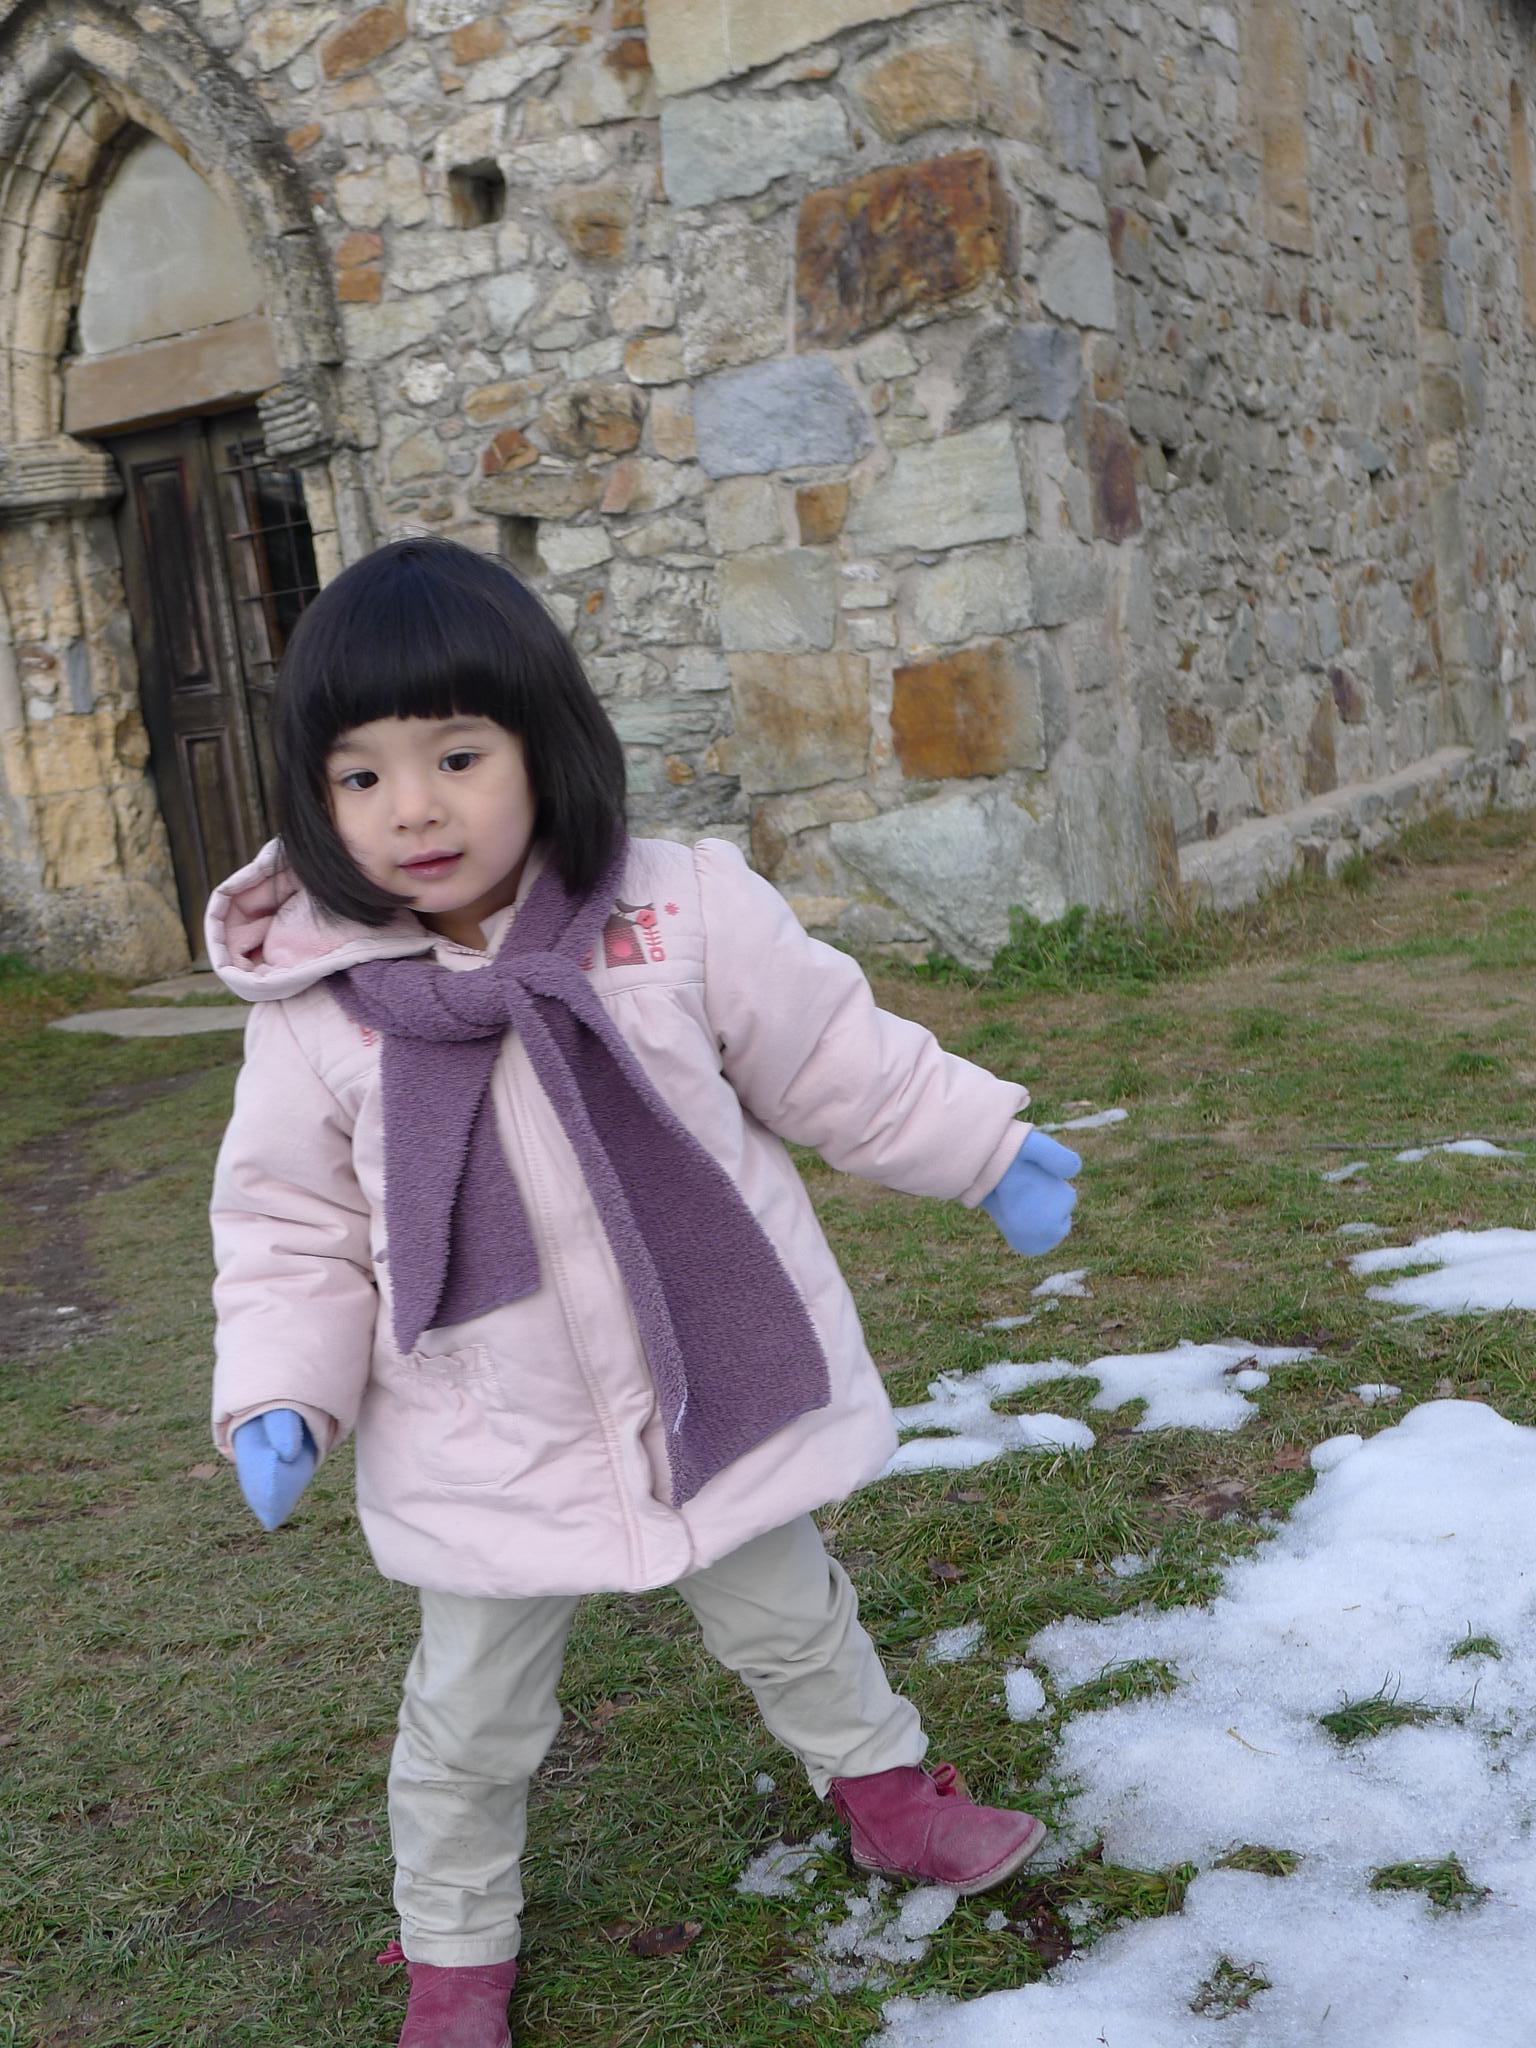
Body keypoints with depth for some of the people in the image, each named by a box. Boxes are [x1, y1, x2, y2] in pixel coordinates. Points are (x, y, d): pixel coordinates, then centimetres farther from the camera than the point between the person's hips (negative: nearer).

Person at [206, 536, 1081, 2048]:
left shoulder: (686, 915, -15)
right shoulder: (313, 1011, -14)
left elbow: (837, 1061, -2)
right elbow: (293, 1226, -2)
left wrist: (986, 1151, 4)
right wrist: (280, 1397, -13)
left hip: (720, 1397, 1)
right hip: (488, 1456, 0)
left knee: (792, 1623, 24)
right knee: (468, 1721, 17)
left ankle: (883, 1784, 54)